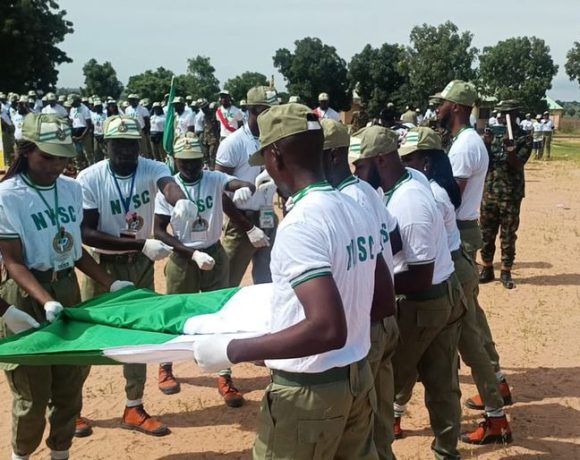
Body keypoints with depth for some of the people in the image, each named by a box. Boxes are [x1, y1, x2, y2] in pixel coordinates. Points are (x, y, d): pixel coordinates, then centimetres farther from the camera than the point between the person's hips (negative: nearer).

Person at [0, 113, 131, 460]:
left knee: (71, 384, 15)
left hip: (69, 289, 6)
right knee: (33, 391, 5)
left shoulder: (72, 188, 3)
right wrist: (45, 301, -31)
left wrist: (110, 284, 4)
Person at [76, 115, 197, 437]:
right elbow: (86, 233, -23)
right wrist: (141, 244, -31)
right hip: (103, 265, -3)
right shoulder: (89, 179, -19)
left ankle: (134, 409, 27)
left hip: (140, 263, 3)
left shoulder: (151, 168, -13)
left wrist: (180, 199, -62)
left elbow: (167, 183, -36)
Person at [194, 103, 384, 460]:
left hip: (309, 393, -8)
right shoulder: (356, 210, 1)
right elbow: (383, 296, 11)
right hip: (358, 377, 8)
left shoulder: (300, 224, -24)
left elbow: (327, 330, -31)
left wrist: (232, 350, -25)